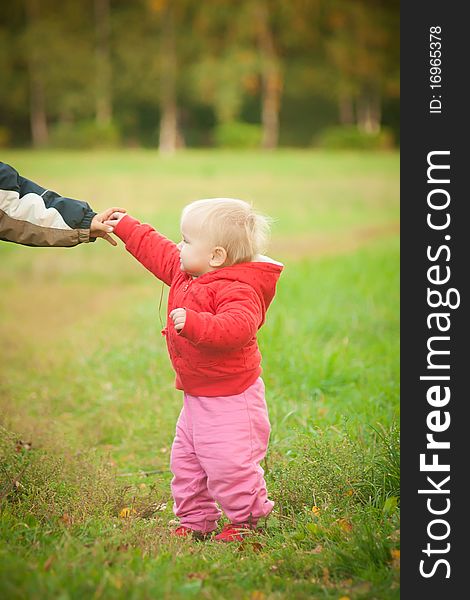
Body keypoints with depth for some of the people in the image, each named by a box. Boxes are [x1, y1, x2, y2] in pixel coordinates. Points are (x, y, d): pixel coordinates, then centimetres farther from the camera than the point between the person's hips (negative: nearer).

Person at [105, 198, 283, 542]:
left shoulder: (237, 291, -23)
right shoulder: (186, 274, 6)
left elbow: (237, 327, -41)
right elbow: (158, 250, 21)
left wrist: (195, 324, -50)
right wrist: (125, 227, 24)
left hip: (231, 399, -10)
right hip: (196, 396, 10)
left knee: (228, 462, -8)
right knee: (185, 461, 14)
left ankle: (247, 519, 12)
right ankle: (195, 520, 26)